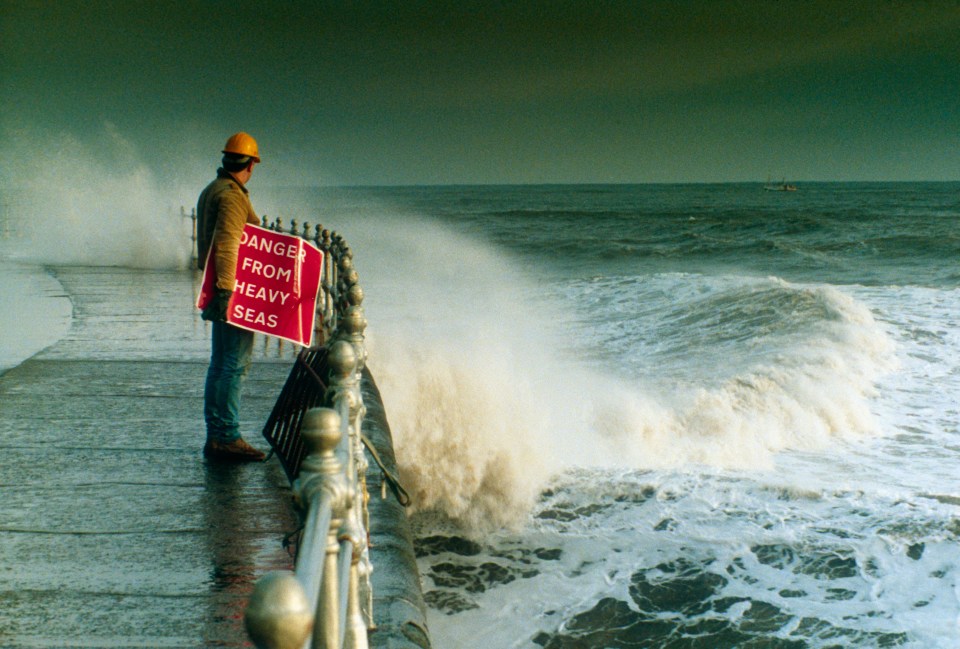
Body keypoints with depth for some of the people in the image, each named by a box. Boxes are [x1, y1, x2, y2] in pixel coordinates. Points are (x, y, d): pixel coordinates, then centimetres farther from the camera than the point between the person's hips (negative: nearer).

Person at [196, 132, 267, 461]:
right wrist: (225, 289, -29)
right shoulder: (232, 196, -14)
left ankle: (215, 436, 18)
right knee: (236, 363, -8)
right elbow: (226, 245, -24)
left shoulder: (210, 191, 18)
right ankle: (227, 437, -7)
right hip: (236, 292, -10)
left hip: (224, 290, 10)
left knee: (220, 363, 13)